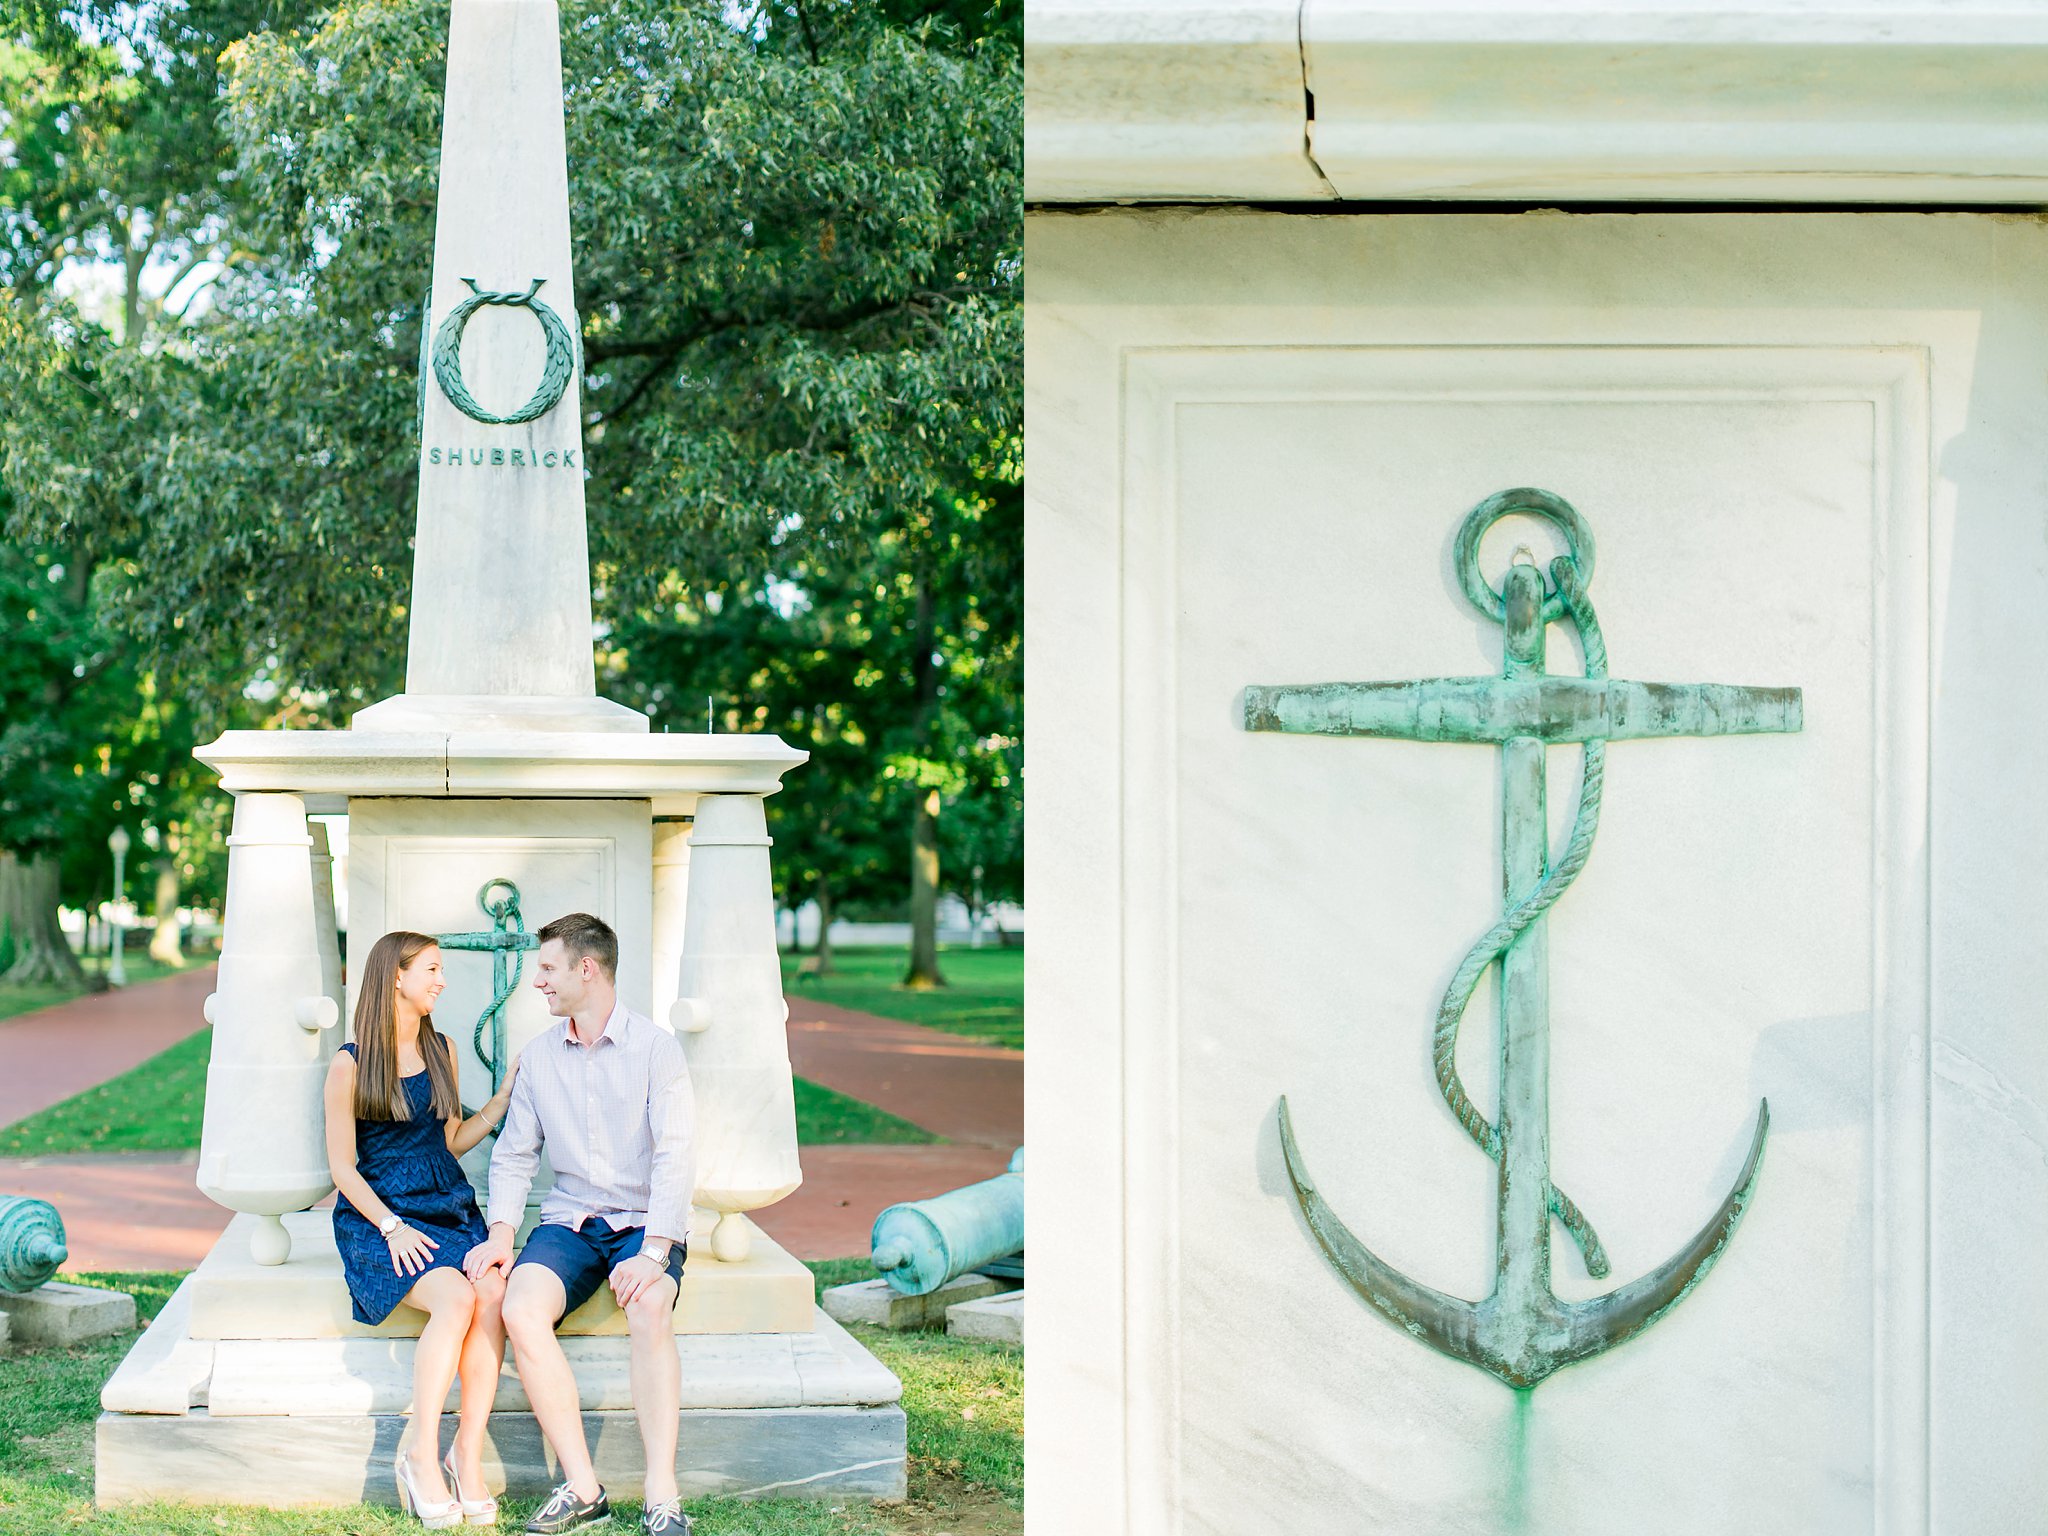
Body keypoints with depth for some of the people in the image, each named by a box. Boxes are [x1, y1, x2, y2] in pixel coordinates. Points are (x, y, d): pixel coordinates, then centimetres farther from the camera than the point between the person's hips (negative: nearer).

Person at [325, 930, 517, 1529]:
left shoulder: (441, 1052, 15)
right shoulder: (351, 1064, -2)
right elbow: (342, 1166, -3)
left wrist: (505, 1097, 13)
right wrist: (392, 1226, -16)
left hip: (451, 1209, 5)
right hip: (379, 1216, -5)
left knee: (493, 1292, -28)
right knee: (455, 1298, -33)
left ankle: (468, 1457, -24)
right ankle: (422, 1455, -22)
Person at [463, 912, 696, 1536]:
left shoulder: (655, 1047, -5)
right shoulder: (539, 1055, 10)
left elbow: (675, 1156, -12)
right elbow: (514, 1155, 14)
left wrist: (655, 1253, -24)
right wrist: (501, 1233, -4)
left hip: (644, 1222, -4)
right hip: (568, 1221, 4)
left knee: (649, 1313, -34)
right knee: (521, 1312, -27)